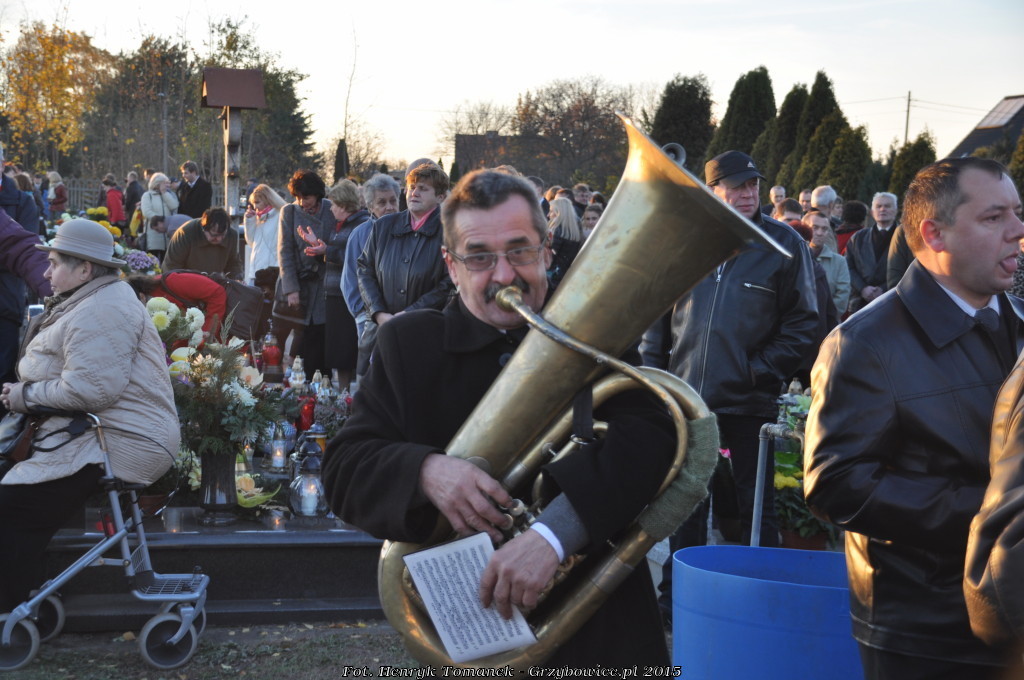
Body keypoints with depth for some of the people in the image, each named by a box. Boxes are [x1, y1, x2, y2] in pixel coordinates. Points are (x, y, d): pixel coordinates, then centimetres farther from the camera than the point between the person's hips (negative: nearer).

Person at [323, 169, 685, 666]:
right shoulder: (409, 344, -1)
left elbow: (649, 434, -20)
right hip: (462, 628, 0)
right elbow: (343, 470, -6)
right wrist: (424, 470, -28)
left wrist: (554, 532, -35)